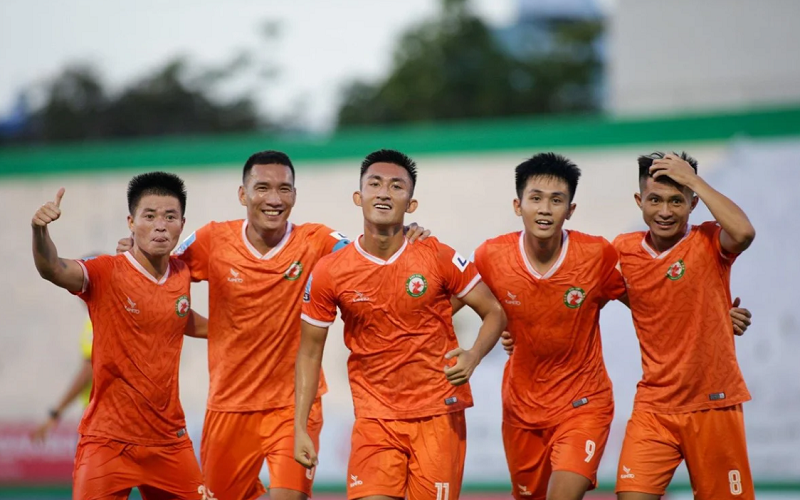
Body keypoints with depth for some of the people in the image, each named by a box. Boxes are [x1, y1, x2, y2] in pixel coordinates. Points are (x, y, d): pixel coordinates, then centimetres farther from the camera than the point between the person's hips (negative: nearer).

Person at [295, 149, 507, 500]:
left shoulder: (438, 258, -6)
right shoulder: (329, 273, -4)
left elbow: (495, 313, 2)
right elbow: (310, 352, 5)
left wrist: (472, 357, -19)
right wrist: (300, 428, 0)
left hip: (439, 415, 0)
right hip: (374, 418, 0)